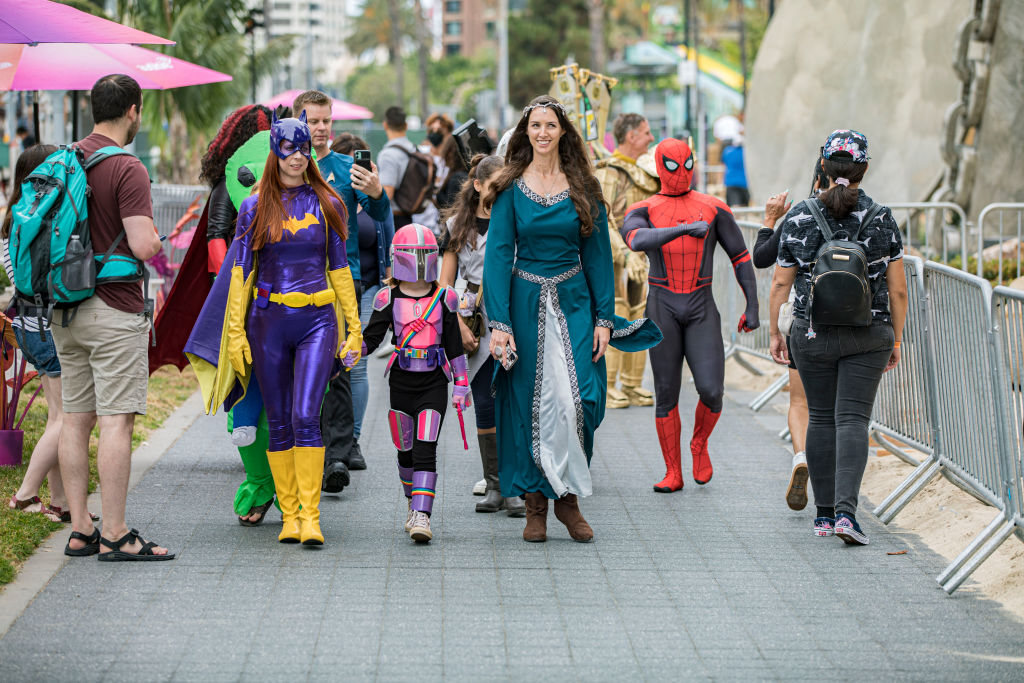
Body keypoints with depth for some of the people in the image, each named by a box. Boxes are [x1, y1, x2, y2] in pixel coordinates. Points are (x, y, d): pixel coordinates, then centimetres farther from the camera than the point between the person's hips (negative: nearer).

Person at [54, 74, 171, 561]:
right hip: (114, 311, -8)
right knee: (116, 421, -6)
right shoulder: (127, 169, -14)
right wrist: (154, 236, 1)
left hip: (65, 310, 8)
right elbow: (143, 246, -19)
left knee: (75, 419, 9)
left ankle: (80, 530, 11)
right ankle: (115, 535, -6)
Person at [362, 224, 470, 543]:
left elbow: (454, 344, 9)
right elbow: (371, 339, 1)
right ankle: (414, 505, 30)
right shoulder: (389, 299, 2)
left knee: (425, 449, -12)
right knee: (406, 450, 10)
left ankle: (422, 516, -19)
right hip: (402, 383, 1)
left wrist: (461, 384, 8)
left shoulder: (444, 299, 4)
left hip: (434, 384, -1)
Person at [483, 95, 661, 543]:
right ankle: (536, 505, 11)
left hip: (573, 304, 1)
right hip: (525, 304, -1)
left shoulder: (583, 188, 4)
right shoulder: (510, 190, 0)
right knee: (528, 404, 2)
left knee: (578, 399, -12)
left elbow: (598, 254, 6)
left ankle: (568, 495, 2)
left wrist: (603, 317, -2)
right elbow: (497, 255, -5)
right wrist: (499, 323, -14)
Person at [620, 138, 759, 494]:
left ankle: (700, 443, 19)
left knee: (711, 392, -13)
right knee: (667, 394, 1)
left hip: (702, 310, 0)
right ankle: (673, 473, 12)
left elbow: (740, 256, 10)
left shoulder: (714, 208, 6)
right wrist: (684, 228, -31)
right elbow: (638, 241, -22)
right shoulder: (642, 211, 2)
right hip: (662, 308, 0)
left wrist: (752, 306, 4)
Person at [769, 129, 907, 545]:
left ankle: (824, 514, 15)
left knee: (821, 418, 12)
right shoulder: (882, 220, -4)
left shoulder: (799, 218, -4)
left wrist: (774, 332, 11)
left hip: (812, 335, 1)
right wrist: (896, 340, 10)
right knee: (853, 418, -2)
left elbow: (781, 283, 0)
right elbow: (897, 289, -1)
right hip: (869, 336, -1)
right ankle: (845, 510, -18)